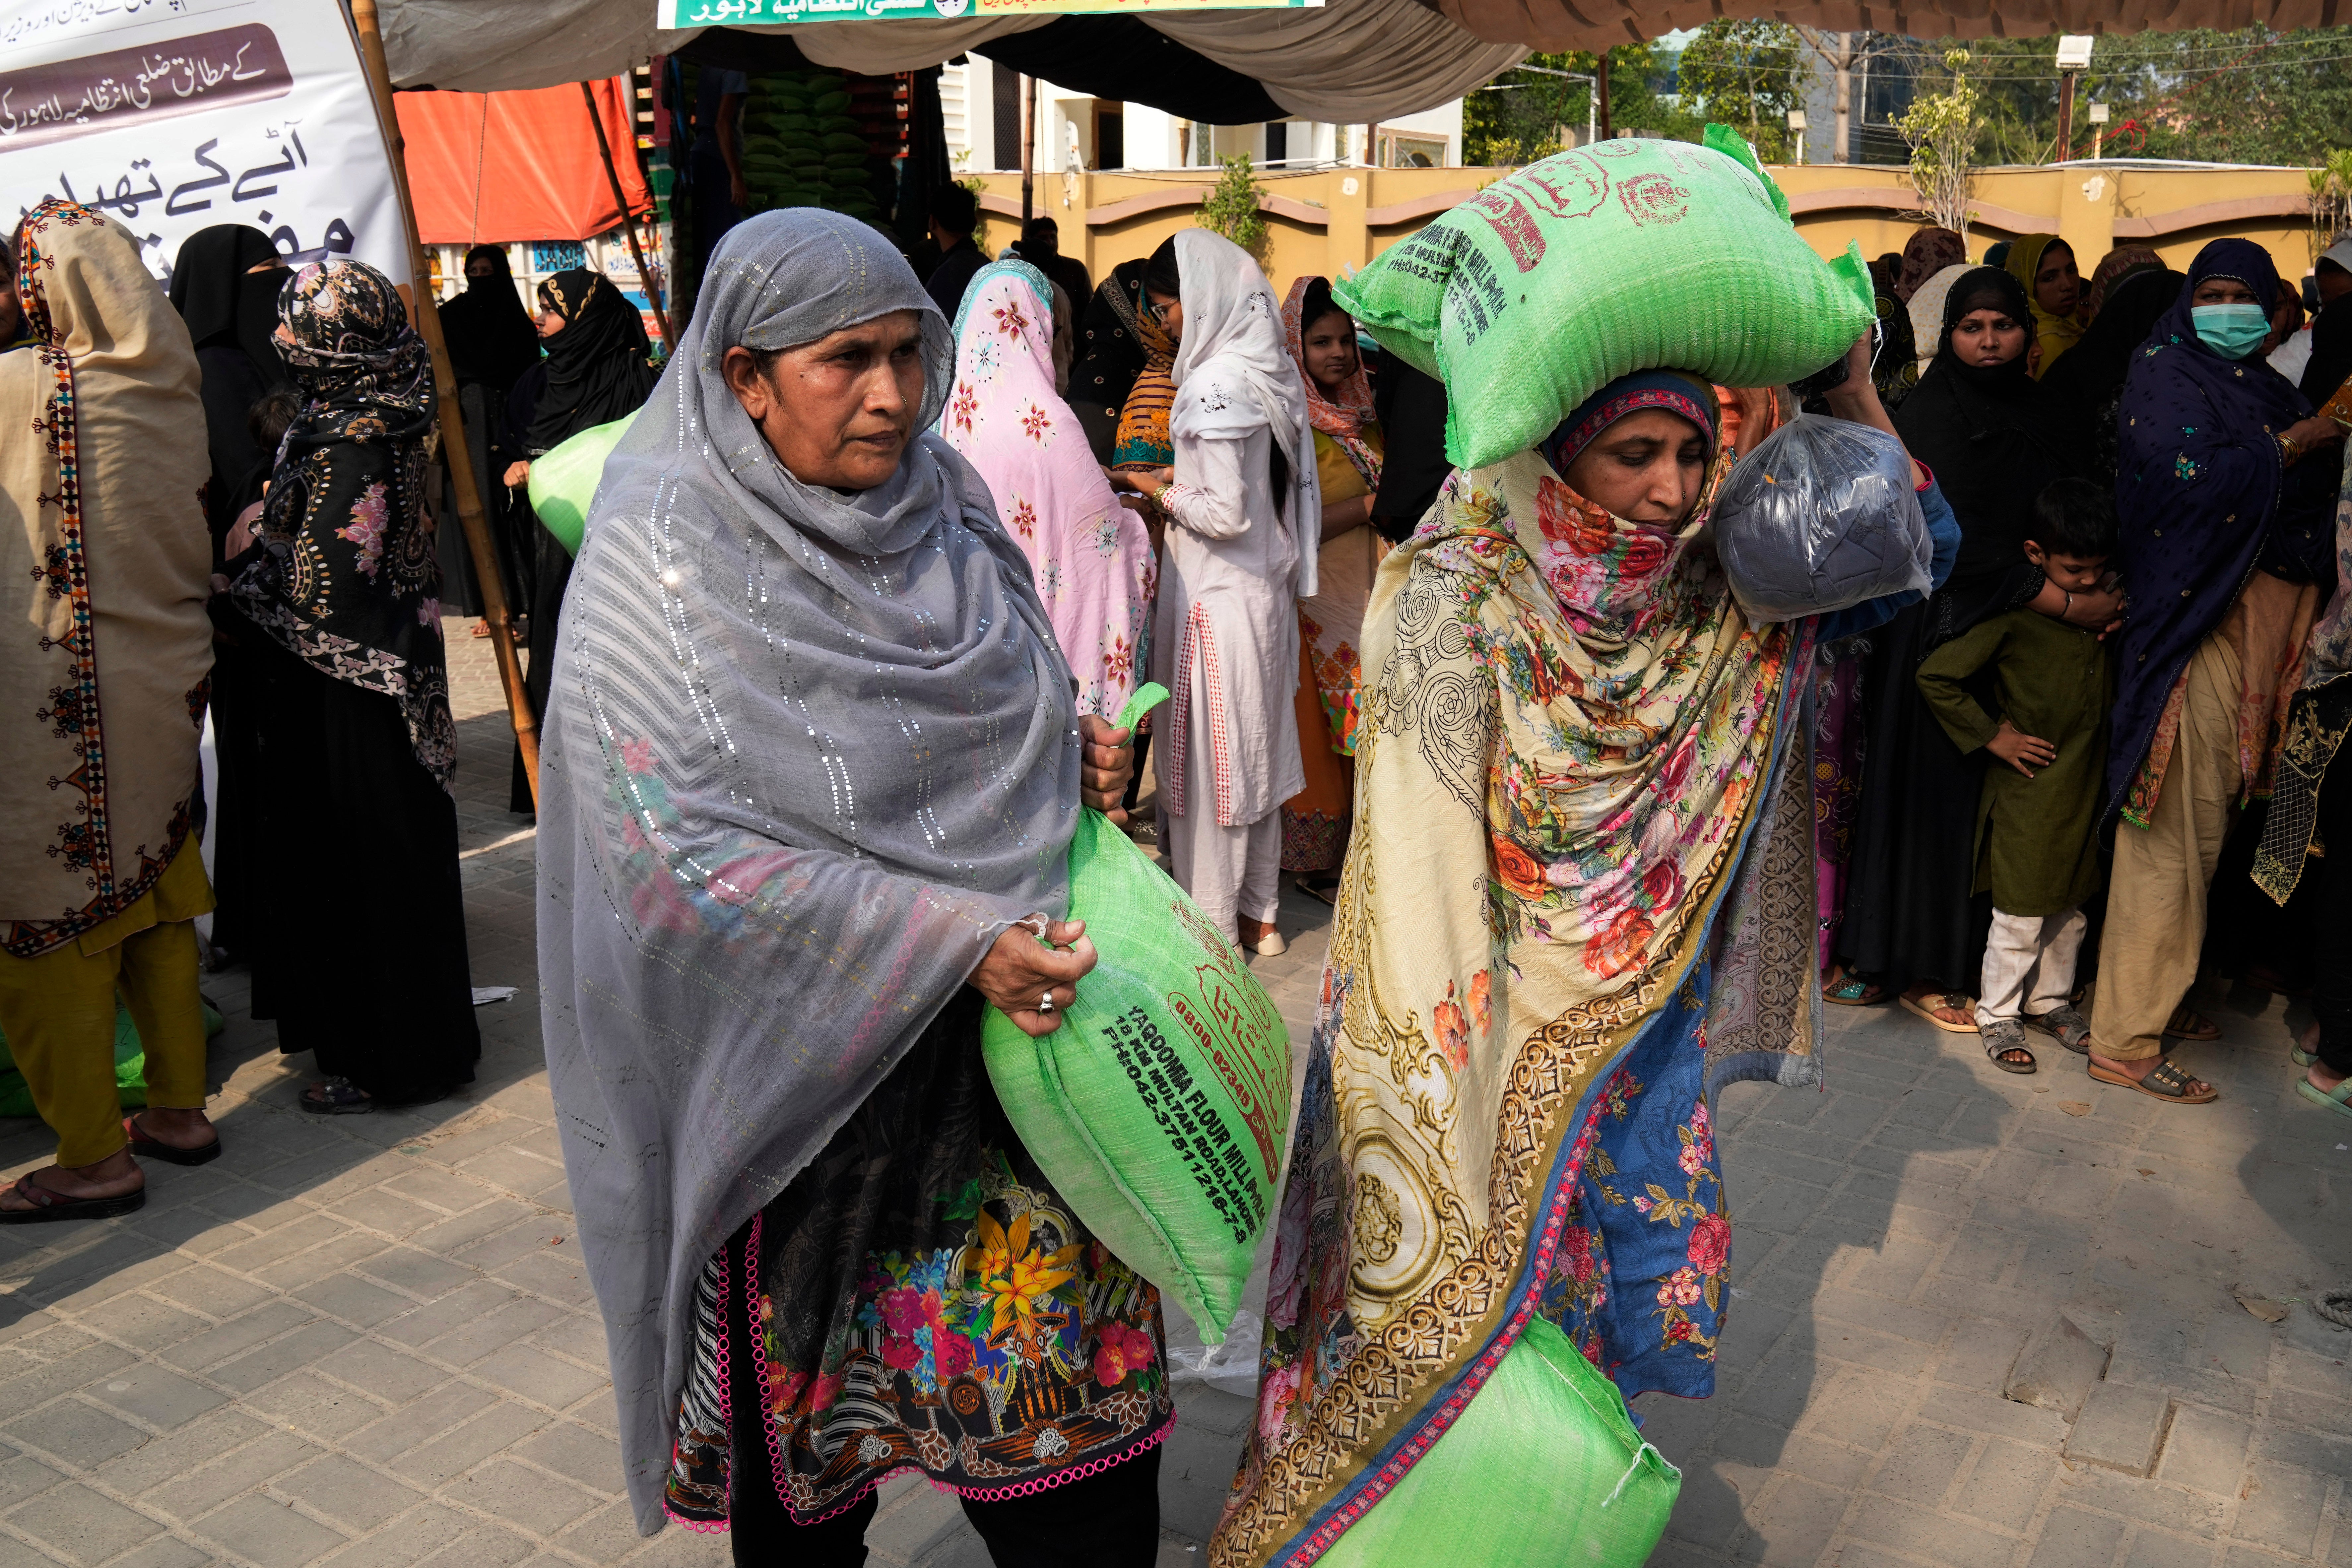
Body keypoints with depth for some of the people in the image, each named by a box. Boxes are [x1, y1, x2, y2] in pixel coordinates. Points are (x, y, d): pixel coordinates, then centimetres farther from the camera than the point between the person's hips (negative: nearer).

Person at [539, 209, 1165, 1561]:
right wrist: (950, 942, -26)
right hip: (804, 1073, -4)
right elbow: (684, 846, -22)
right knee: (817, 1441, 15)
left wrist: (1079, 756, -5)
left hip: (998, 1031, 5)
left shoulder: (938, 500, 4)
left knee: (1081, 1399, 8)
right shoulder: (666, 564, -14)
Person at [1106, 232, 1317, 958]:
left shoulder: (1214, 385, -20)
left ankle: (1213, 925, 14)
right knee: (1256, 748, 16)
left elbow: (1226, 514, -22)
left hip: (1217, 598, -9)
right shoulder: (1271, 370, 7)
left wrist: (1161, 494, -6)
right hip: (1268, 590, 9)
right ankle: (1259, 912, 29)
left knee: (1210, 757, 2)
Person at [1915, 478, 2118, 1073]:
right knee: (2020, 915, 3)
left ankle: (2052, 1000, 36)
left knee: (2070, 907, 18)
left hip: (2087, 784, 6)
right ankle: (1998, 1014, 19)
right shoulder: (2014, 618, -17)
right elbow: (1934, 675, -17)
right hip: (2028, 790, -6)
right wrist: (1990, 735, -14)